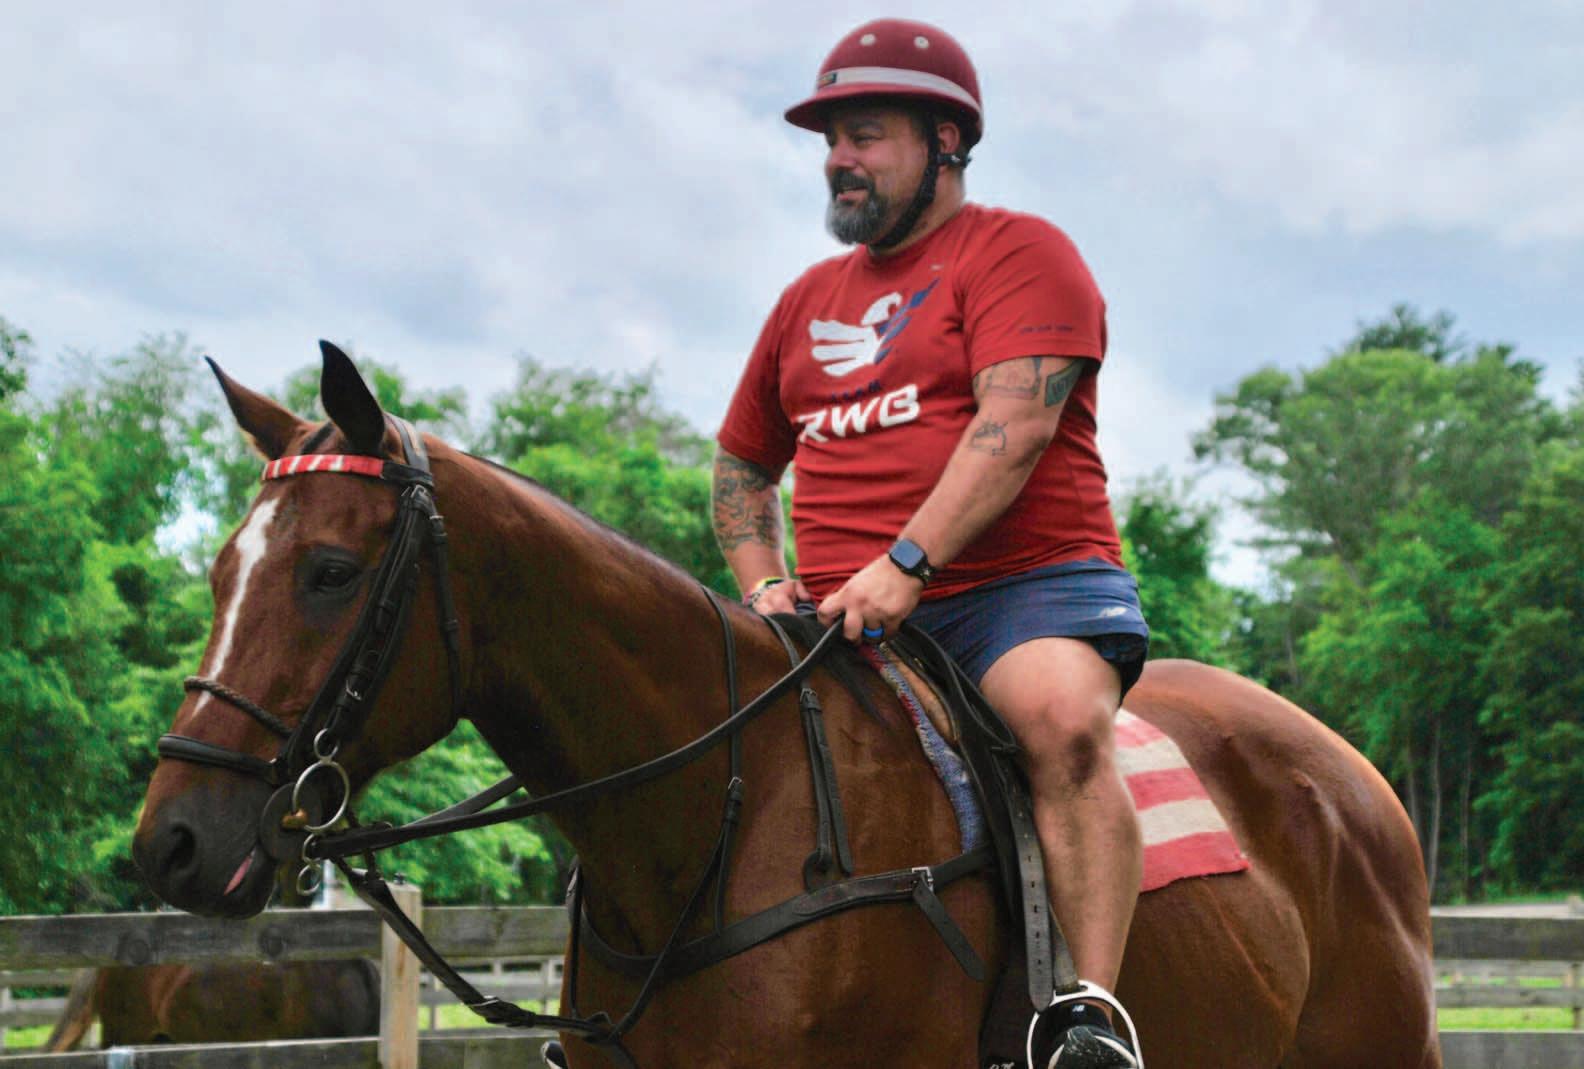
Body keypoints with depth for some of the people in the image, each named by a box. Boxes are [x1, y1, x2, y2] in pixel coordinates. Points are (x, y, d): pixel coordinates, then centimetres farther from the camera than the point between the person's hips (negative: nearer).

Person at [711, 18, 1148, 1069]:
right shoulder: (810, 300, 23)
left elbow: (1015, 423, -13)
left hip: (1023, 580, -6)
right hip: (844, 614, 6)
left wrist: (906, 563, -24)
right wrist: (765, 585, 11)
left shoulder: (1018, 252, 3)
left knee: (1064, 717, -36)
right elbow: (740, 464, 31)